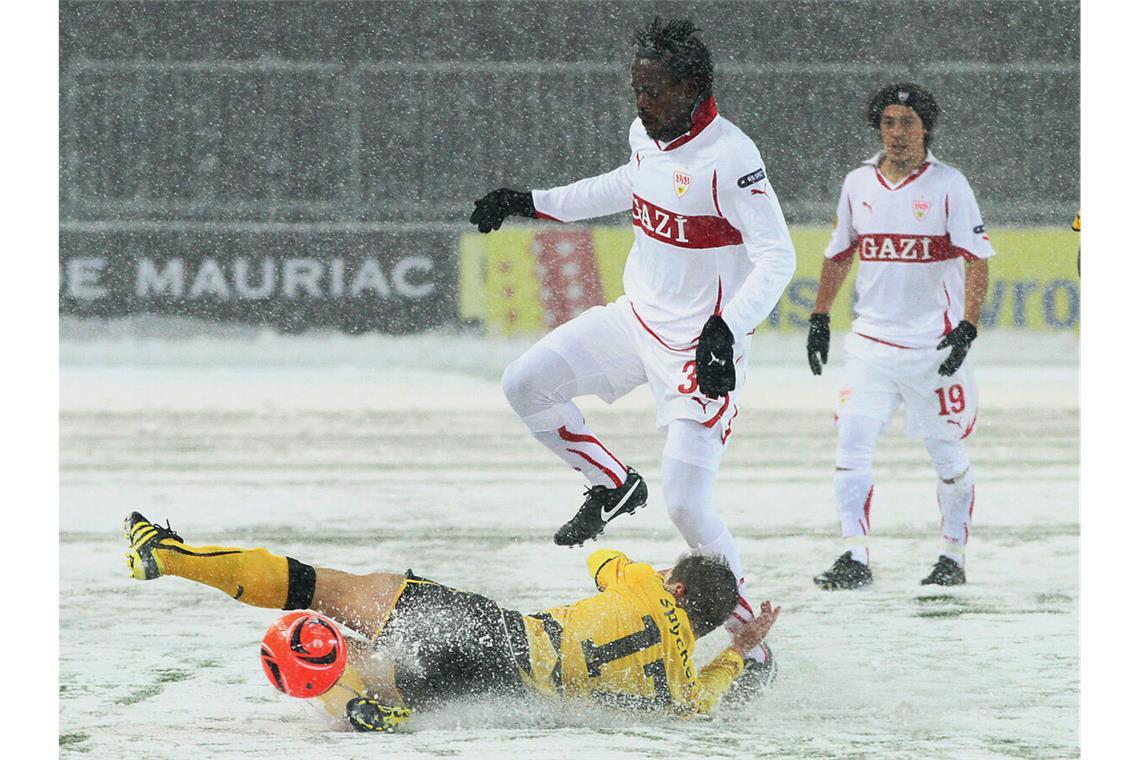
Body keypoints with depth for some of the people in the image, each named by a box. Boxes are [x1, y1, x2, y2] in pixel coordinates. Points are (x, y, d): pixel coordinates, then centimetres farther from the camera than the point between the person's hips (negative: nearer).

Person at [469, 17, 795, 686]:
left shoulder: (729, 156, -25)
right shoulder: (648, 135, 0)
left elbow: (777, 254, -27)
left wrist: (728, 330, -39)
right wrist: (533, 203, 20)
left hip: (701, 348, -8)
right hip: (639, 321, 8)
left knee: (686, 503, -14)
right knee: (527, 385, 0)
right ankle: (615, 486, 22)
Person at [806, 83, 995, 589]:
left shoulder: (948, 185, -6)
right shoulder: (859, 184, 7)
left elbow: (976, 259, -10)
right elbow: (839, 254, 19)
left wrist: (969, 325, -20)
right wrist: (819, 317, 15)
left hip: (934, 345, -3)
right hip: (871, 341, 3)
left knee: (948, 453, 5)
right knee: (851, 443, -9)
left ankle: (954, 556, 20)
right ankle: (856, 557, -7)